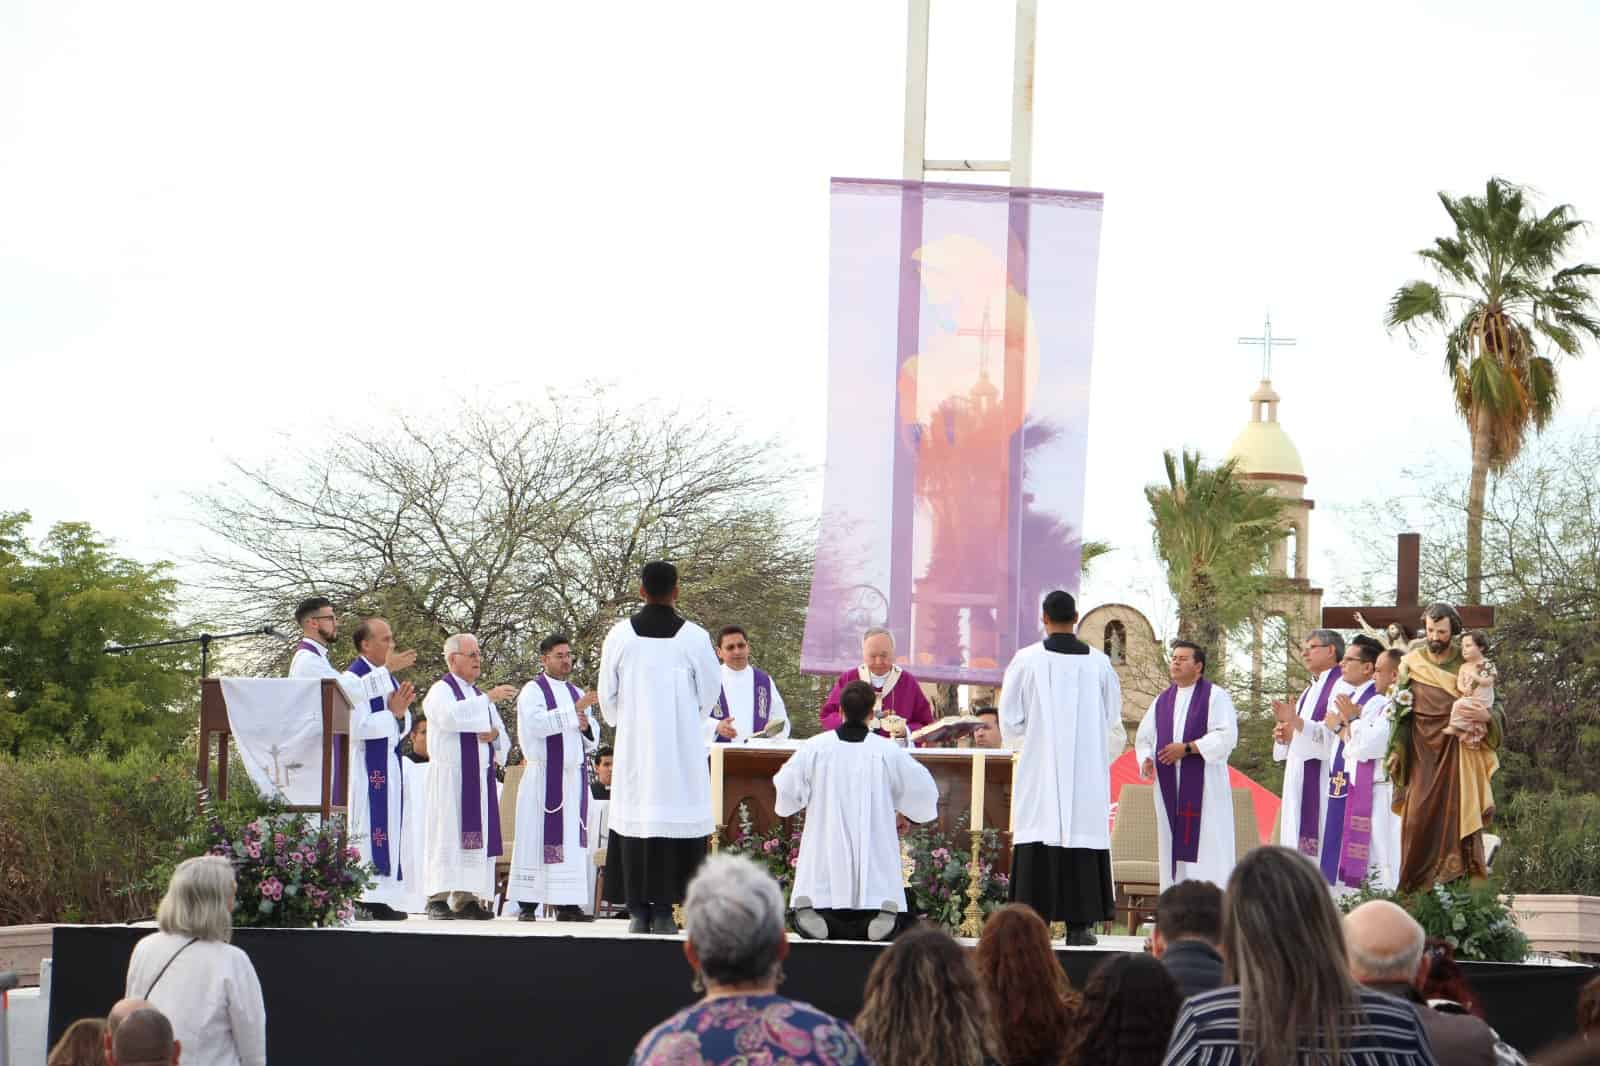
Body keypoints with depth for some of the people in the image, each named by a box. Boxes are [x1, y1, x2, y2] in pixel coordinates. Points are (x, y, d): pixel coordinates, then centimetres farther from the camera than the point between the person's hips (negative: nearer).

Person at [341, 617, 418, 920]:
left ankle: (384, 899, 10)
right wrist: (393, 713, -15)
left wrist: (401, 713, -4)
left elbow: (403, 728, 17)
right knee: (367, 830, -8)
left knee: (392, 832, 7)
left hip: (390, 767, 8)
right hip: (366, 768, -8)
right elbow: (359, 726, -19)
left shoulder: (390, 678, 15)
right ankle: (364, 901, -6)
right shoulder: (353, 679, -10)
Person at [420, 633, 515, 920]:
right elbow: (449, 715, -23)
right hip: (450, 775, -7)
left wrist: (495, 734, -3)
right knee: (448, 834, -11)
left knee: (475, 836, 2)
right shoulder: (441, 691, 1)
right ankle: (438, 899, -12)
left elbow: (504, 742, 21)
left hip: (480, 777, 7)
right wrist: (488, 699, -23)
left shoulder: (481, 696, 23)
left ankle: (466, 899, 4)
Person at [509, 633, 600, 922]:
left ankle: (568, 904, 3)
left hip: (574, 776, 6)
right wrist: (574, 710, -22)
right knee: (538, 838, -6)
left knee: (572, 838, 2)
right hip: (544, 776, -6)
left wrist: (586, 727, -3)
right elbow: (536, 723, -18)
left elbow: (593, 740, 20)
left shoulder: (577, 693, 18)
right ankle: (528, 905, -5)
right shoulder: (533, 691, 1)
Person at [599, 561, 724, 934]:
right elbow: (709, 693, 4)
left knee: (634, 819, 5)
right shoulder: (694, 637, -5)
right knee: (676, 819, 0)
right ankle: (664, 909, -4)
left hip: (633, 744, 2)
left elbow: (607, 694, 7)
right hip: (681, 748, -2)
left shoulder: (620, 634, -1)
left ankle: (638, 910, 2)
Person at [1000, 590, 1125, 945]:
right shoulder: (1098, 662, 1)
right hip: (1087, 772, 1)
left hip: (1039, 770, -1)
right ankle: (1078, 924, 0)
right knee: (1082, 835, 3)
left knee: (1038, 844, 0)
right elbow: (1113, 725, 8)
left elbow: (1009, 723, 0)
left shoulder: (1026, 660, -4)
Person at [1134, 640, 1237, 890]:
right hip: (1169, 788, 5)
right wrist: (1146, 759, -4)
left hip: (1204, 787, -5)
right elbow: (1143, 738, 18)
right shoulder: (1162, 701, 17)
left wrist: (1187, 748, -16)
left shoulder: (1215, 696, 1)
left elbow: (1227, 735, -11)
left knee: (1207, 847, -10)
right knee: (1173, 848, 4)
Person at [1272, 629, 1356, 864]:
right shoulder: (1310, 690, 22)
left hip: (1323, 778, -9)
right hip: (1300, 778, 9)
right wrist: (1284, 736, 3)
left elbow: (1334, 733, -19)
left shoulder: (1341, 687, -8)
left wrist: (1296, 722, -29)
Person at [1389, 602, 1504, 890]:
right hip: (1421, 750, 1)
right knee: (1418, 816, -7)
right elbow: (1400, 711, 7)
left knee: (1455, 812, -7)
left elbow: (1495, 705, 5)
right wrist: (1396, 750, -2)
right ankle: (1416, 884, -3)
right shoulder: (1411, 663, 7)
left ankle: (1455, 878, -4)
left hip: (1457, 749, -1)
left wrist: (1485, 716, -19)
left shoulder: (1468, 665, 4)